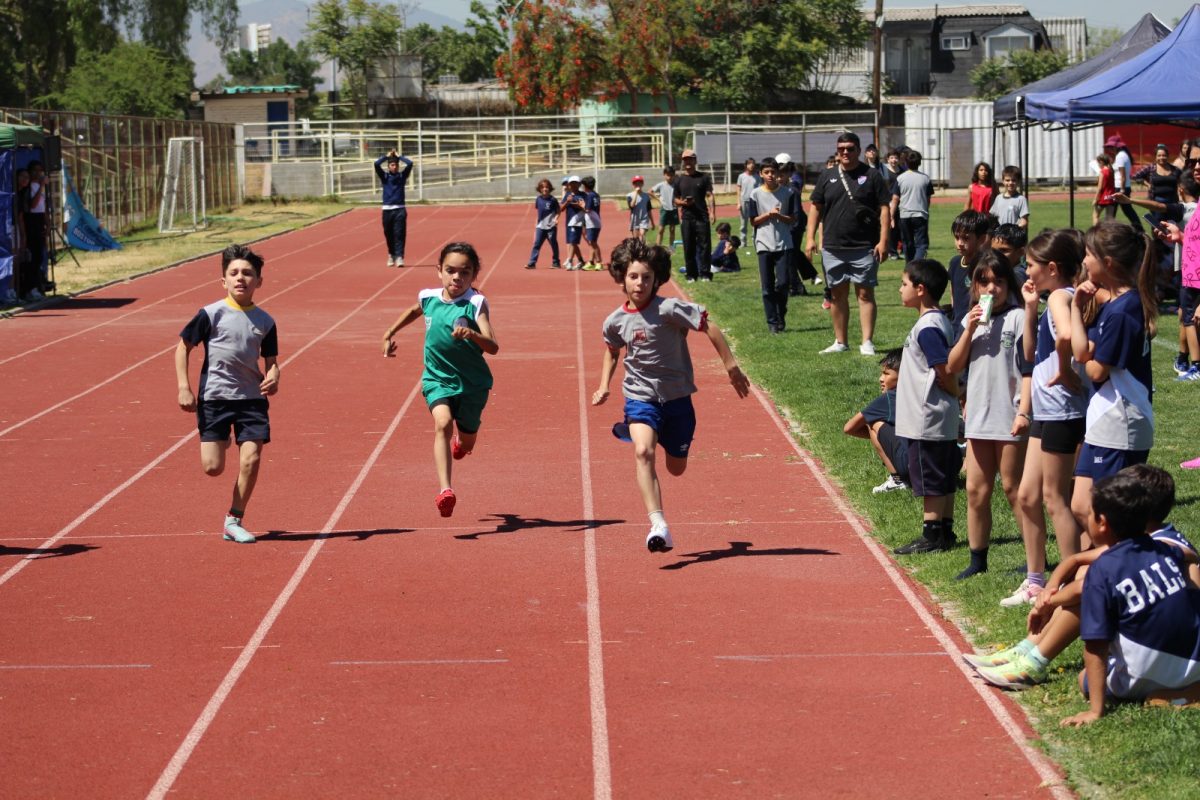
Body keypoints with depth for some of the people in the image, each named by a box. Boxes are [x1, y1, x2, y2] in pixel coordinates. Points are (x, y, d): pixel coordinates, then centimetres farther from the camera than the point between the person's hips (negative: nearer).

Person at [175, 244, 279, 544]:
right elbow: (183, 347, -1)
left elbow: (271, 359, 10)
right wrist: (184, 387, -8)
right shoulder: (211, 314, -7)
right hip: (214, 396, -2)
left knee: (251, 461, -9)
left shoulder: (265, 322, 3)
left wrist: (273, 376, -13)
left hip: (252, 398, 2)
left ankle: (234, 521, 8)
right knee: (213, 467, -4)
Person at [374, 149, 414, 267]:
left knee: (399, 234, -10)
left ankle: (399, 257, -15)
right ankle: (391, 255, 24)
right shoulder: (384, 176, 6)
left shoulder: (402, 176, 6)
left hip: (400, 210, -1)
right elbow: (376, 164, -8)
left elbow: (410, 163, -7)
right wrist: (387, 156, 3)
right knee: (389, 235, 7)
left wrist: (398, 156, 5)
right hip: (387, 210, 1)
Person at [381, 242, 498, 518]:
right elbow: (413, 311, 24)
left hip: (472, 383, -1)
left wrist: (472, 335, -46)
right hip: (437, 379, 1)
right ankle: (445, 490, -38)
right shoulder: (428, 298, -3)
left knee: (466, 443, 14)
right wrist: (390, 334, 27)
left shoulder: (476, 303, -16)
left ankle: (462, 437, 56)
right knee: (442, 423, -26)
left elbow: (493, 347, -27)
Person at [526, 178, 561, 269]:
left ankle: (555, 263, 16)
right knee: (536, 244, -2)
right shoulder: (539, 199, 4)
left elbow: (558, 210, -1)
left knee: (554, 245, 6)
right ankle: (532, 263, -3)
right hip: (540, 226, 3)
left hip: (551, 226, -3)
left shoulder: (552, 200, -8)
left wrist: (556, 218, -17)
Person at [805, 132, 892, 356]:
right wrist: (811, 238, 2)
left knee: (865, 293, -3)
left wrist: (883, 241, -10)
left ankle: (867, 342, -3)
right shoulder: (827, 177, 8)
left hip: (864, 247, -3)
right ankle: (840, 342, 18)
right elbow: (816, 208, 11)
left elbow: (884, 209, -3)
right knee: (838, 294, 9)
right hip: (833, 247, 4)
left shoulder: (872, 176, 0)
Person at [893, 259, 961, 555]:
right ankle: (945, 532, 21)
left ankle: (932, 536, 4)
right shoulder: (937, 322, 11)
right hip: (943, 419, 10)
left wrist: (959, 395, -6)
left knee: (931, 480, -2)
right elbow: (946, 371, 15)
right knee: (944, 478, 14)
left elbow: (945, 372, -21)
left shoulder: (927, 328, -20)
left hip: (928, 419, -10)